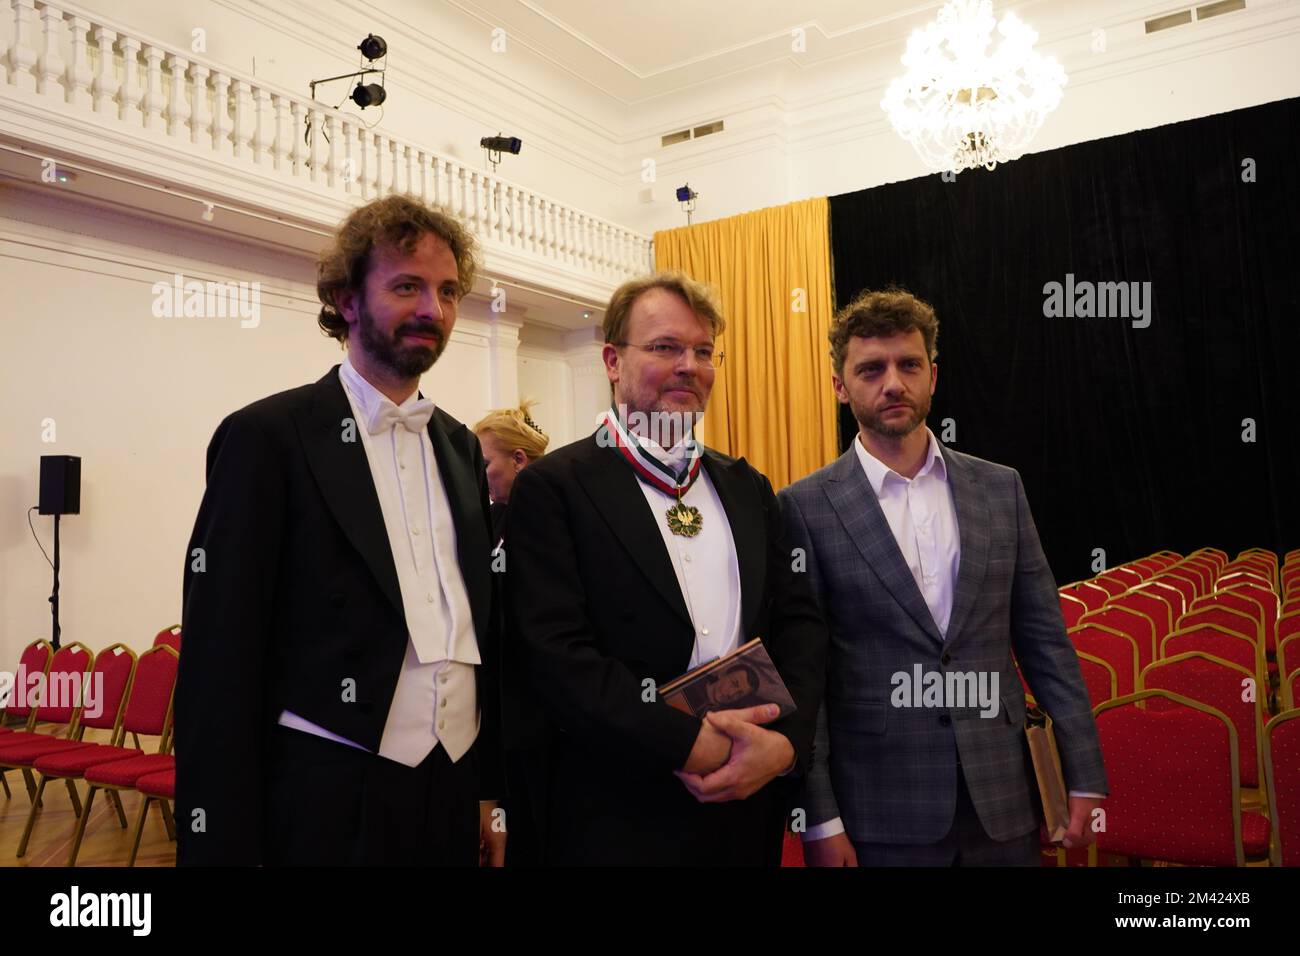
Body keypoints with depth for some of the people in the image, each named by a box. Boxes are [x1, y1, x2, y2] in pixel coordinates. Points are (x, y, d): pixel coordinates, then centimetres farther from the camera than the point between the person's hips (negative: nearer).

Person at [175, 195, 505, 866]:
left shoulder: (461, 447, 9)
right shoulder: (267, 436, -8)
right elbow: (219, 659, -10)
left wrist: (492, 790, 11)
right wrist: (223, 845, -10)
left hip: (456, 797, 5)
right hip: (328, 804, -5)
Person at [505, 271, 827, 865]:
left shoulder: (748, 487, 9)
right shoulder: (552, 488, -8)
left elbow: (798, 620, 5)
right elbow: (556, 652, -16)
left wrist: (786, 740, -11)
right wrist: (693, 744, -19)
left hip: (752, 803, 5)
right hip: (620, 817, -5)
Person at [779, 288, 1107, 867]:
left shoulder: (1000, 489, 4)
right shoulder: (806, 508, -7)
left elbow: (1045, 642, 6)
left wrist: (1084, 777, 4)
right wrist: (819, 820, -9)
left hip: (1002, 801, 4)